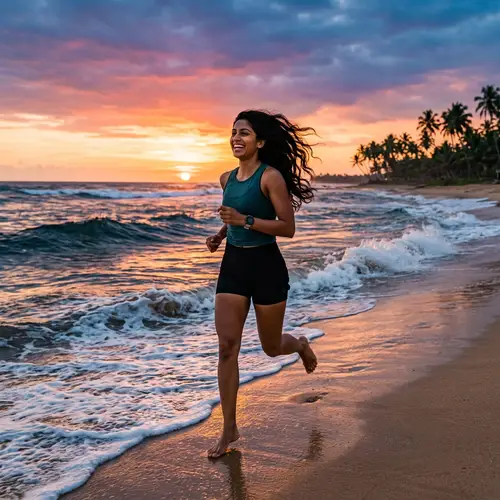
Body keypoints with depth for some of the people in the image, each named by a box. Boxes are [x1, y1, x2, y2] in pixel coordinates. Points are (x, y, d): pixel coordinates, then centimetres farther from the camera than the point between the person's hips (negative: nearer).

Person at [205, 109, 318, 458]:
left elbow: (288, 228, -15)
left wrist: (244, 220, -24)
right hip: (233, 264, 6)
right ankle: (229, 429, 7)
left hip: (266, 266, -5)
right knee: (227, 346, -3)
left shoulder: (271, 177, -13)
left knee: (271, 348, 10)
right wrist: (221, 234, 7)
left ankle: (301, 345, 49)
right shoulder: (227, 179, 8)